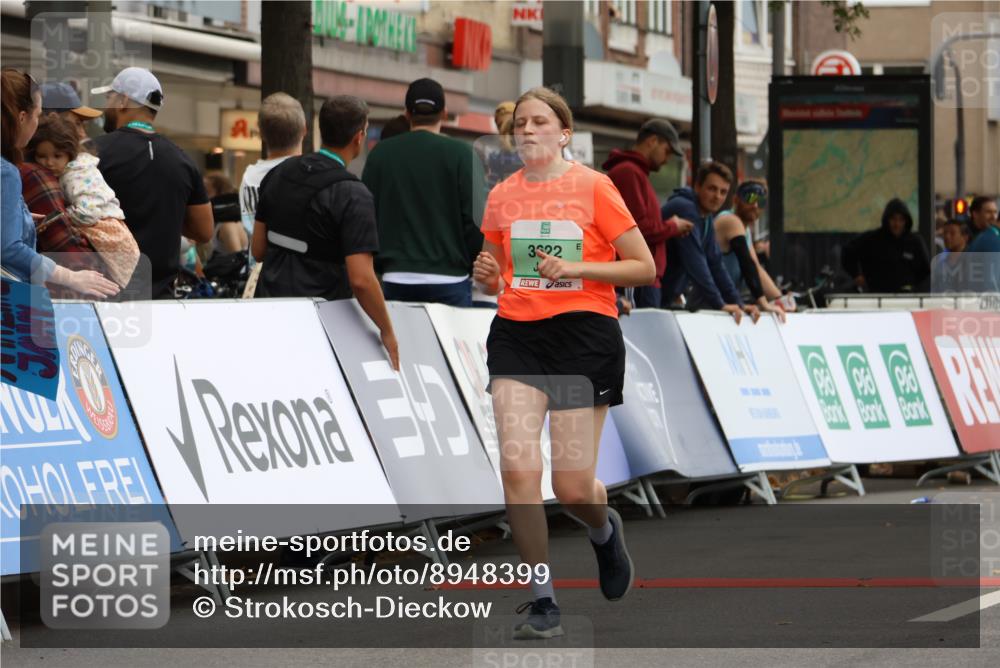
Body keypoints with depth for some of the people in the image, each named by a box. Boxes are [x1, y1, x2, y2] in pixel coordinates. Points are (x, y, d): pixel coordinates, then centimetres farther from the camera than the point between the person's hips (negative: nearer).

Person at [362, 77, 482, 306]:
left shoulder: (380, 154, 5)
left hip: (396, 279, 3)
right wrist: (479, 269, 7)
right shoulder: (460, 154, -4)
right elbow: (473, 219, -6)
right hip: (448, 279, -3)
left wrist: (374, 269, 18)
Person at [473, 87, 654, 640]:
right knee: (517, 465, -14)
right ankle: (542, 600, -5)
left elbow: (644, 268, -3)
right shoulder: (501, 196, 8)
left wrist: (575, 268, -15)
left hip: (584, 338, -3)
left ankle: (604, 531, 34)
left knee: (572, 487, -4)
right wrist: (486, 275, -3)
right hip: (517, 338, 3)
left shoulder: (592, 187, -4)